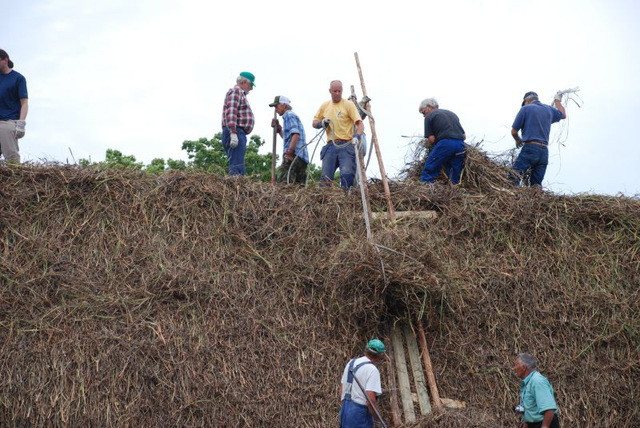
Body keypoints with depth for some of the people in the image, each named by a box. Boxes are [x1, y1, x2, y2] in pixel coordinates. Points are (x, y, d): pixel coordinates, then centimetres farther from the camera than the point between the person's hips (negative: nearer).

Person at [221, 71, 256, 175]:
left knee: (240, 169, 8)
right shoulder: (235, 91, -5)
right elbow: (231, 113, -18)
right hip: (235, 133, -11)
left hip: (239, 134, 11)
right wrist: (233, 133, -27)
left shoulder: (240, 93, 28)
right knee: (236, 168, -20)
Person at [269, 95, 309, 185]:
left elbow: (296, 134, -17)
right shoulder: (292, 115, 28)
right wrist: (278, 129, 26)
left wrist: (289, 151, -22)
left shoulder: (289, 115, -2)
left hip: (294, 156, -11)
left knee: (283, 183, -19)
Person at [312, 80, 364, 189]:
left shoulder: (348, 104, 2)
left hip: (346, 144, -4)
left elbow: (360, 123, -7)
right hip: (331, 146, 4)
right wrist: (321, 123, 0)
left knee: (347, 174, -19)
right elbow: (314, 123, 24)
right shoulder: (325, 105, 15)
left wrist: (357, 136, -26)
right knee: (325, 178, -2)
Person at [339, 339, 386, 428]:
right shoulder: (372, 370, -14)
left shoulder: (351, 363, 11)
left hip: (345, 411, 8)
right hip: (360, 414, -8)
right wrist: (380, 420, -9)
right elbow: (370, 400, -21)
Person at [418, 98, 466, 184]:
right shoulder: (452, 113, 29)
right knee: (455, 178, 9)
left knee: (428, 172, -1)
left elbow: (431, 139, 1)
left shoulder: (429, 116, 9)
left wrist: (431, 146, 20)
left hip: (445, 144, -6)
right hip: (460, 145, 6)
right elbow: (464, 136, 24)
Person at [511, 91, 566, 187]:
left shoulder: (525, 109, 3)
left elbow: (513, 131, 3)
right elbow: (563, 115, 41)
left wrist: (518, 140, 25)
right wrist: (557, 100, 57)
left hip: (530, 148, -6)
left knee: (513, 179, -14)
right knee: (536, 184, 5)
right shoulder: (549, 109, 18)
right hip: (544, 151, 6)